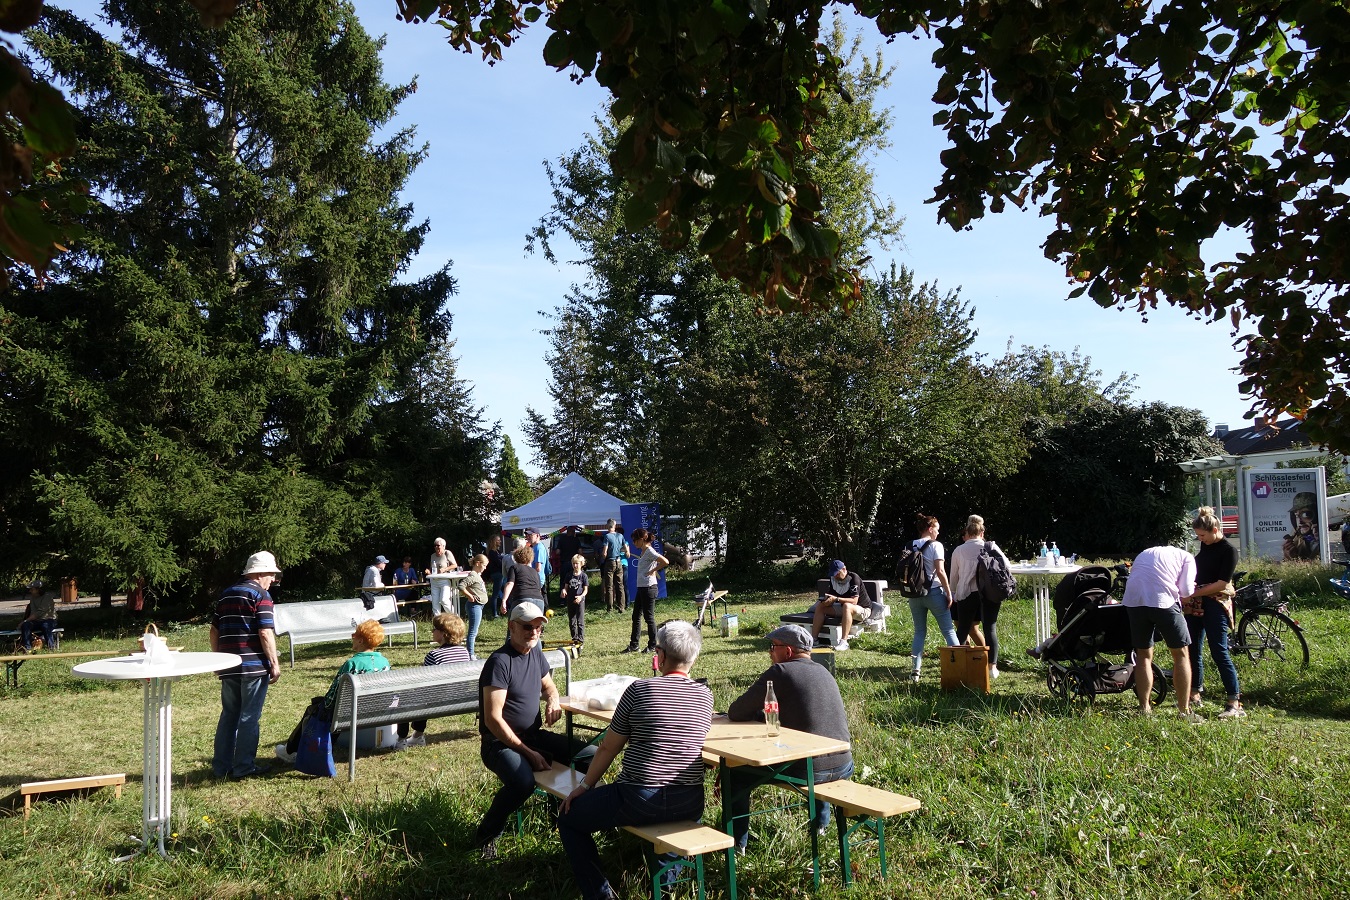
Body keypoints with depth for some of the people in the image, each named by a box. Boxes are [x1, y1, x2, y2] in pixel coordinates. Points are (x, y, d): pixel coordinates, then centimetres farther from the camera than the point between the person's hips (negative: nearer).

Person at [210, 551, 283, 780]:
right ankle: (244, 767, 5)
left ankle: (221, 766, 18)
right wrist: (275, 663, -10)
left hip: (228, 666, 7)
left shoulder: (226, 595, 14)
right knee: (249, 717, 1)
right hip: (254, 665, -7)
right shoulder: (260, 595, -9)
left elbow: (214, 630, 17)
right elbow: (265, 633, -16)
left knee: (228, 715, 14)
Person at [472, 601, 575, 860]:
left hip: (533, 735, 8)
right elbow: (493, 719, -21)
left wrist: (553, 700, -1)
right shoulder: (500, 661, -17)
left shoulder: (535, 653, 8)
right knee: (523, 781, -35)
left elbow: (548, 685, 25)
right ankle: (486, 836, -9)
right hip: (500, 742, -8)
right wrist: (528, 753, -22)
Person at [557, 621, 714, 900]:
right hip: (689, 807, 5)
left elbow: (608, 748, 0)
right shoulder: (705, 696, 3)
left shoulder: (639, 689, -7)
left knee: (569, 819, 16)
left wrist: (586, 785, 14)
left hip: (639, 801, -4)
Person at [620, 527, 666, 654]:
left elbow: (665, 562, -24)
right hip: (641, 587, 10)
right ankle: (633, 645, 20)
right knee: (636, 617, 13)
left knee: (649, 617, -1)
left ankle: (653, 646, 9)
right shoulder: (643, 552, 13)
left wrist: (653, 571, -15)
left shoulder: (649, 551, -14)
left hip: (648, 588, -10)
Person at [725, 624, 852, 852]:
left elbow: (735, 713, -7)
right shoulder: (823, 671, 13)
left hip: (807, 770, -7)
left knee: (735, 771, 8)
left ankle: (737, 841, 15)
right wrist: (764, 714, 21)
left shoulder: (781, 671, -9)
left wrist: (756, 713, 13)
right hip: (843, 767, 7)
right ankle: (821, 821, 50)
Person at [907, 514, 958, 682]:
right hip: (934, 593, -4)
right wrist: (949, 593, -9)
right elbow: (940, 571, -14)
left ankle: (915, 670, 3)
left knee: (919, 632, 11)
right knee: (948, 630, 3)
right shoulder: (935, 545, -7)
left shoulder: (910, 547, 7)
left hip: (915, 594, 5)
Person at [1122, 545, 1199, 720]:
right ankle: (1184, 711, 12)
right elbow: (1186, 590, 6)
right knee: (1181, 654, 11)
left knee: (1143, 655, 17)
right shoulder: (1186, 557, 18)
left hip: (1132, 601, 4)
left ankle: (1144, 708, 18)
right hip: (1163, 602, -4)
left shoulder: (1144, 554, 33)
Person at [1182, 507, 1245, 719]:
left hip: (1216, 605, -8)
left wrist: (1192, 594, -18)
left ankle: (1234, 703, -8)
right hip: (1195, 604, 8)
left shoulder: (1229, 550, -11)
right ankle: (1194, 694, 23)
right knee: (1193, 650, 11)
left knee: (1219, 653, -11)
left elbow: (1222, 583, -16)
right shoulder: (1205, 546, 10)